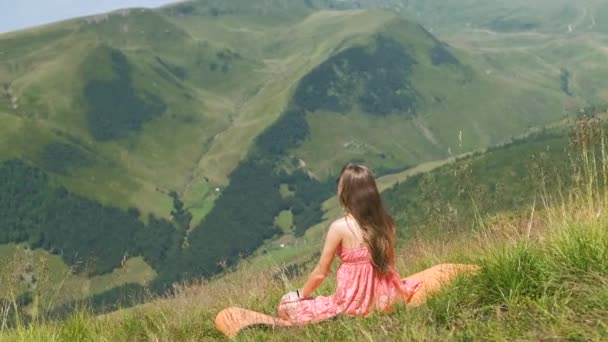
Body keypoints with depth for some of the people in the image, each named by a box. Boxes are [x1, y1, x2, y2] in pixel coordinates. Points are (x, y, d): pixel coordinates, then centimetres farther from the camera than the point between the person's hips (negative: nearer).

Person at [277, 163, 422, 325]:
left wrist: (301, 294, 10)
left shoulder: (339, 227, -17)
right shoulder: (385, 222, -3)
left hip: (352, 306, -5)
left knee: (286, 304, 8)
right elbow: (390, 265, 10)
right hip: (383, 300, 5)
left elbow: (321, 273, -9)